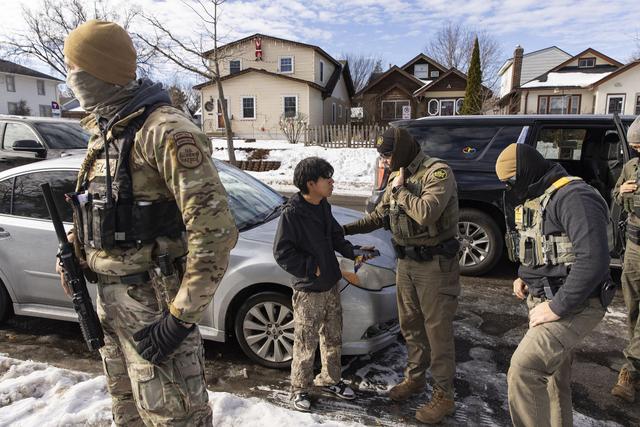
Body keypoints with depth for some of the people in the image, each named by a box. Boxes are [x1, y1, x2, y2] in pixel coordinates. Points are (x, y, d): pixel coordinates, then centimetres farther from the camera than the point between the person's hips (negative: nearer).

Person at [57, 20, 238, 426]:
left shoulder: (165, 130, -20)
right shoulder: (104, 129, 10)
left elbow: (214, 229, -26)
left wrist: (182, 316, -24)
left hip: (152, 301, -9)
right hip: (108, 296, 9)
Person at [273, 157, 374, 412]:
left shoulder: (323, 207, 2)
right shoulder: (292, 213, -20)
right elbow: (282, 253, -18)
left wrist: (352, 251, 1)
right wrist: (312, 268, -18)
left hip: (331, 286, 8)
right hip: (308, 292, -7)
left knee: (333, 338, 20)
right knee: (306, 344, 6)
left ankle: (330, 379, 40)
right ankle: (299, 389, 28)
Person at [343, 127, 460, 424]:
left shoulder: (437, 172, -16)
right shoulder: (397, 177, 9)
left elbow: (427, 213, -31)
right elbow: (379, 215, 16)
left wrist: (400, 190, -17)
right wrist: (346, 229, 8)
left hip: (435, 263, -7)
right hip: (406, 261, 8)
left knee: (437, 330, 2)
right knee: (411, 325, 17)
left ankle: (443, 395, 17)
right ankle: (415, 378, 36)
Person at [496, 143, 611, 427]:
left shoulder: (573, 197, -19)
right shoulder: (535, 198, 12)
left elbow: (593, 259, -27)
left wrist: (558, 307, -23)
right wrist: (525, 278, 8)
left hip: (573, 306, -9)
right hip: (546, 301, 10)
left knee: (523, 370, -21)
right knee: (554, 375, 19)